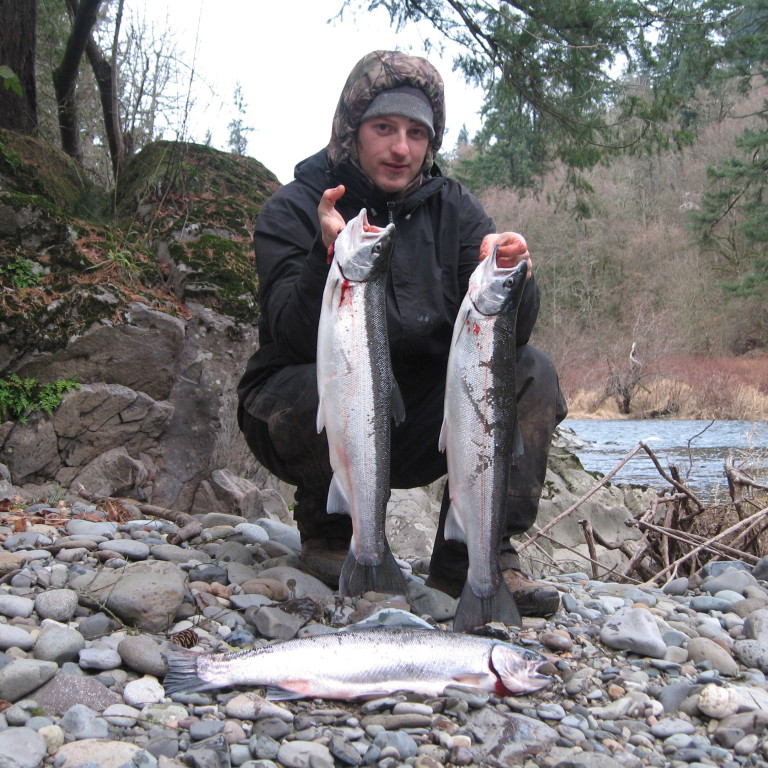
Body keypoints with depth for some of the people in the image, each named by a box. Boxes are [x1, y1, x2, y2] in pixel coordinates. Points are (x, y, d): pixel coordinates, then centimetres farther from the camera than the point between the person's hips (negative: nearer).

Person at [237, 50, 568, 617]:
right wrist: (330, 261, -42)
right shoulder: (294, 209, -9)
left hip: (418, 430, 4)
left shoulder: (453, 209, 1)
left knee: (531, 372, -15)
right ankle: (329, 533, -5)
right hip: (311, 418, -3)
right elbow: (298, 337, -24)